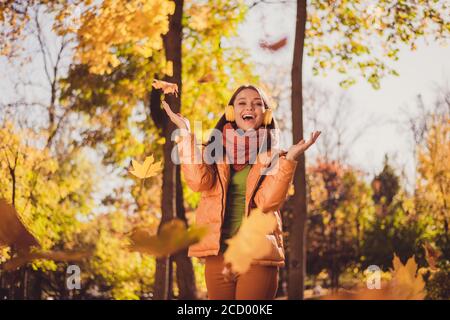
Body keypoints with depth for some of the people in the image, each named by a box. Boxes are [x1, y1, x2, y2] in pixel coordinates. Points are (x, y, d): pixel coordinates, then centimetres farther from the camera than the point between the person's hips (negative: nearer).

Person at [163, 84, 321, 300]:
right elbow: (198, 181, -10)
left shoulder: (274, 157, 5)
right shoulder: (215, 150, 10)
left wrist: (291, 158, -19)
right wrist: (186, 131, -7)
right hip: (218, 254, 2)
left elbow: (268, 201, -11)